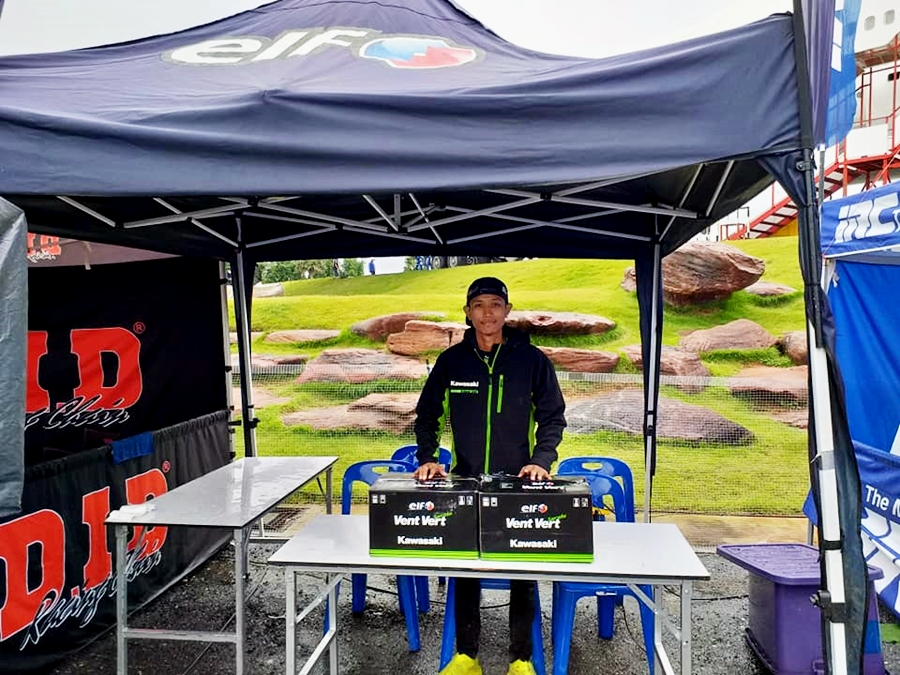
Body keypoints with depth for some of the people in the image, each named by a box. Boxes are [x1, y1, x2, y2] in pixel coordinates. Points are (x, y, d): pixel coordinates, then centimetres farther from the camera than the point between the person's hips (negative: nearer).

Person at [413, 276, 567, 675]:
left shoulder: (532, 360, -3)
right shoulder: (451, 361, 1)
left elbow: (552, 416, 1)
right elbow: (427, 416, 7)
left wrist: (541, 459, -12)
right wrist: (427, 458, -7)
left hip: (520, 484, -1)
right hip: (464, 484, 1)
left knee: (524, 573, 8)